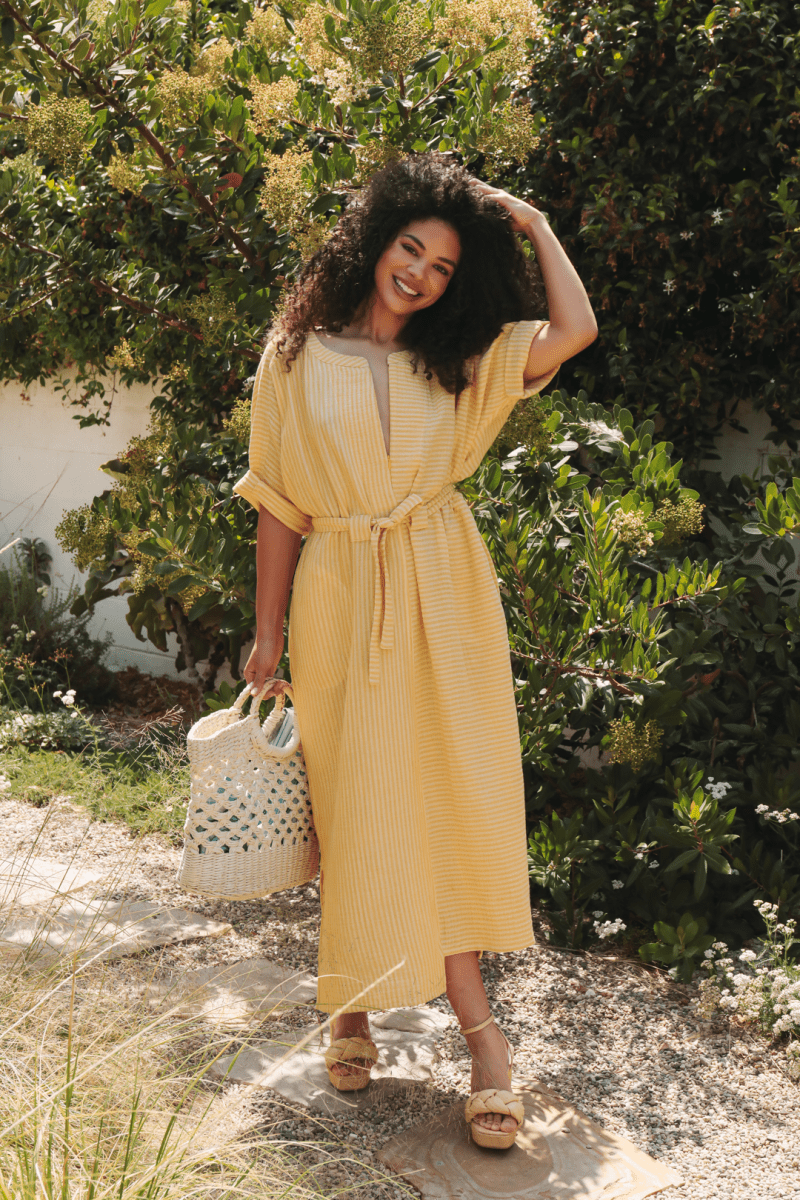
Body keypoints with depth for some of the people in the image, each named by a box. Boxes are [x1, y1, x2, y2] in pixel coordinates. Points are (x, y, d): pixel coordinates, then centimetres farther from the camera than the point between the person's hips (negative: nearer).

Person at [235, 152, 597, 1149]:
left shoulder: (459, 363, 8)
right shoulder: (297, 357, 3)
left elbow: (574, 330, -6)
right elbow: (278, 505, 3)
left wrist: (532, 224, 5)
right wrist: (268, 636, 2)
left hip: (443, 596, 1)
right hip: (339, 596, -1)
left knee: (447, 795, 0)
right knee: (352, 801, 5)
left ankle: (475, 1023, 5)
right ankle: (354, 1003, 21)